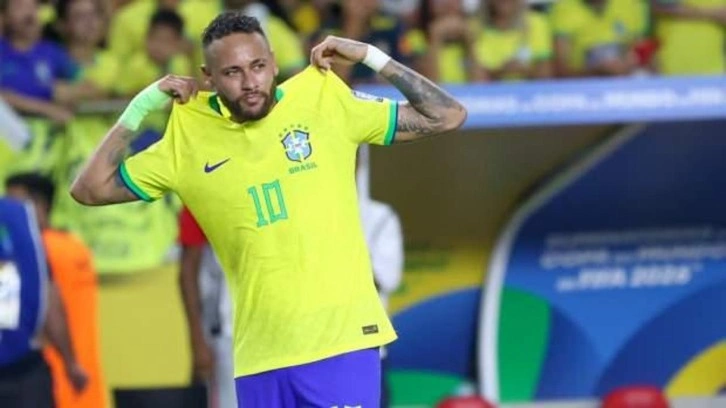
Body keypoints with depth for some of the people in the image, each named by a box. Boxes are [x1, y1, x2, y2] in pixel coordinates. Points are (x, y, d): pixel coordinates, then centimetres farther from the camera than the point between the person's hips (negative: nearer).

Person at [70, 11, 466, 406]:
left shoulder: (327, 103, 2)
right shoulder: (188, 142, 5)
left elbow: (447, 116, 6)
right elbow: (90, 189, 10)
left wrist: (372, 57, -2)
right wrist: (141, 108, 4)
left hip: (343, 340, -2)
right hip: (261, 357, 2)